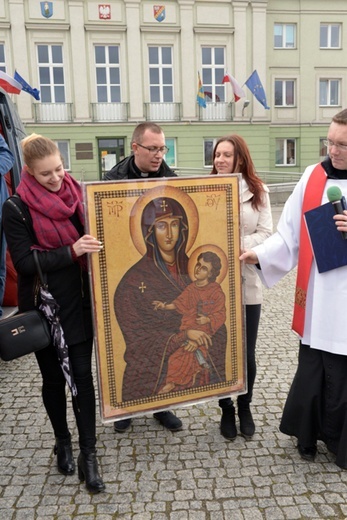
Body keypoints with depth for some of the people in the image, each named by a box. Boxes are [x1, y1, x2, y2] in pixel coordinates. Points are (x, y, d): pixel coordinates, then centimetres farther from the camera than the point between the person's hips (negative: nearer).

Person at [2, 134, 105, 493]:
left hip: (80, 304, 3)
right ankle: (62, 441, 37)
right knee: (53, 378, 14)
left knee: (83, 375, 6)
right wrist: (71, 251, -25)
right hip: (43, 310, -2)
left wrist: (100, 244, -6)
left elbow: (96, 236, 14)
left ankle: (88, 454, 19)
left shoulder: (78, 194, 1)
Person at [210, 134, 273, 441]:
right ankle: (226, 409, 31)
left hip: (247, 282, 1)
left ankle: (245, 407, 35)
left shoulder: (258, 192, 2)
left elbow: (266, 234, -4)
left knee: (247, 352, 10)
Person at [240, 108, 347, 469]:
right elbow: (290, 234, 1)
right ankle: (308, 434, 36)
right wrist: (259, 254, -12)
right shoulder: (313, 176, 1)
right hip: (317, 300, 2)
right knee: (312, 372, 14)